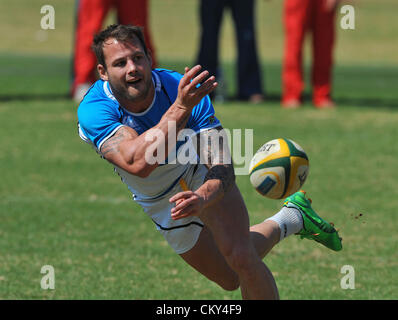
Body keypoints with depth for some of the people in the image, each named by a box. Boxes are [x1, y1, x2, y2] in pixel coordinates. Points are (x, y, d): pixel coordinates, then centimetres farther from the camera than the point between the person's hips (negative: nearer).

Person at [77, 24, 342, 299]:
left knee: (241, 258, -25)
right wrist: (181, 107, -58)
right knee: (230, 280, 12)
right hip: (160, 202, 2)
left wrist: (202, 198, -56)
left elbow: (222, 168, -33)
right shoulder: (93, 110, -32)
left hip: (202, 178, -2)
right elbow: (138, 163, -49)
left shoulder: (184, 89, -30)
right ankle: (290, 220, 37)